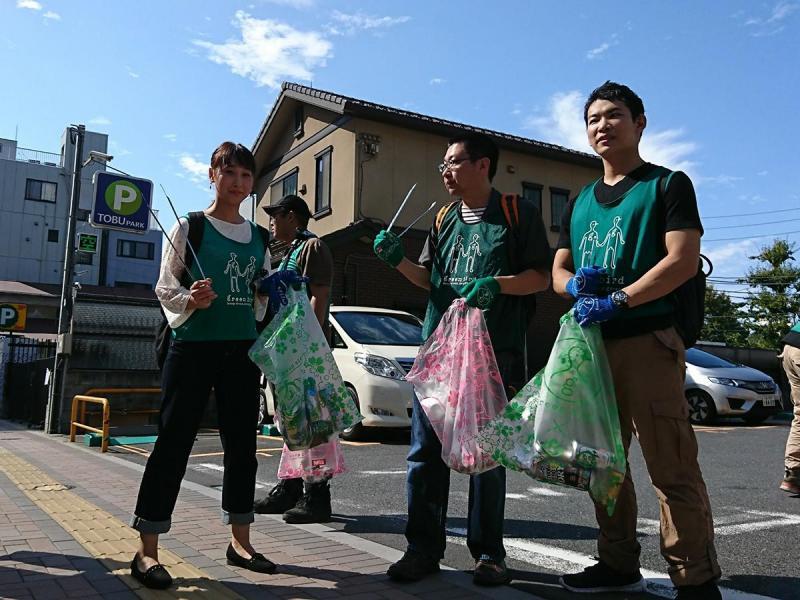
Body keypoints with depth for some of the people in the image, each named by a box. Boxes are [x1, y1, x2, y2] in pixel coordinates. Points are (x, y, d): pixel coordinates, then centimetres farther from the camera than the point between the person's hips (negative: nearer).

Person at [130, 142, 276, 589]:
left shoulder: (260, 238, 14)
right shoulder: (189, 228, 0)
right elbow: (164, 288, -4)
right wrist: (190, 300, -22)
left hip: (242, 349, 5)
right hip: (193, 346, -5)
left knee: (242, 443, 8)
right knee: (175, 442, -4)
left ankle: (240, 542, 22)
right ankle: (147, 551, 7)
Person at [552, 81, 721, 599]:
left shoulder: (668, 184, 3)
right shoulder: (580, 202, 20)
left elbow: (684, 260, -10)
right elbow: (558, 272, 18)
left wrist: (618, 301, -19)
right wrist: (575, 284, -6)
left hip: (648, 340, -6)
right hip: (590, 344, 7)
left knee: (671, 466, -7)